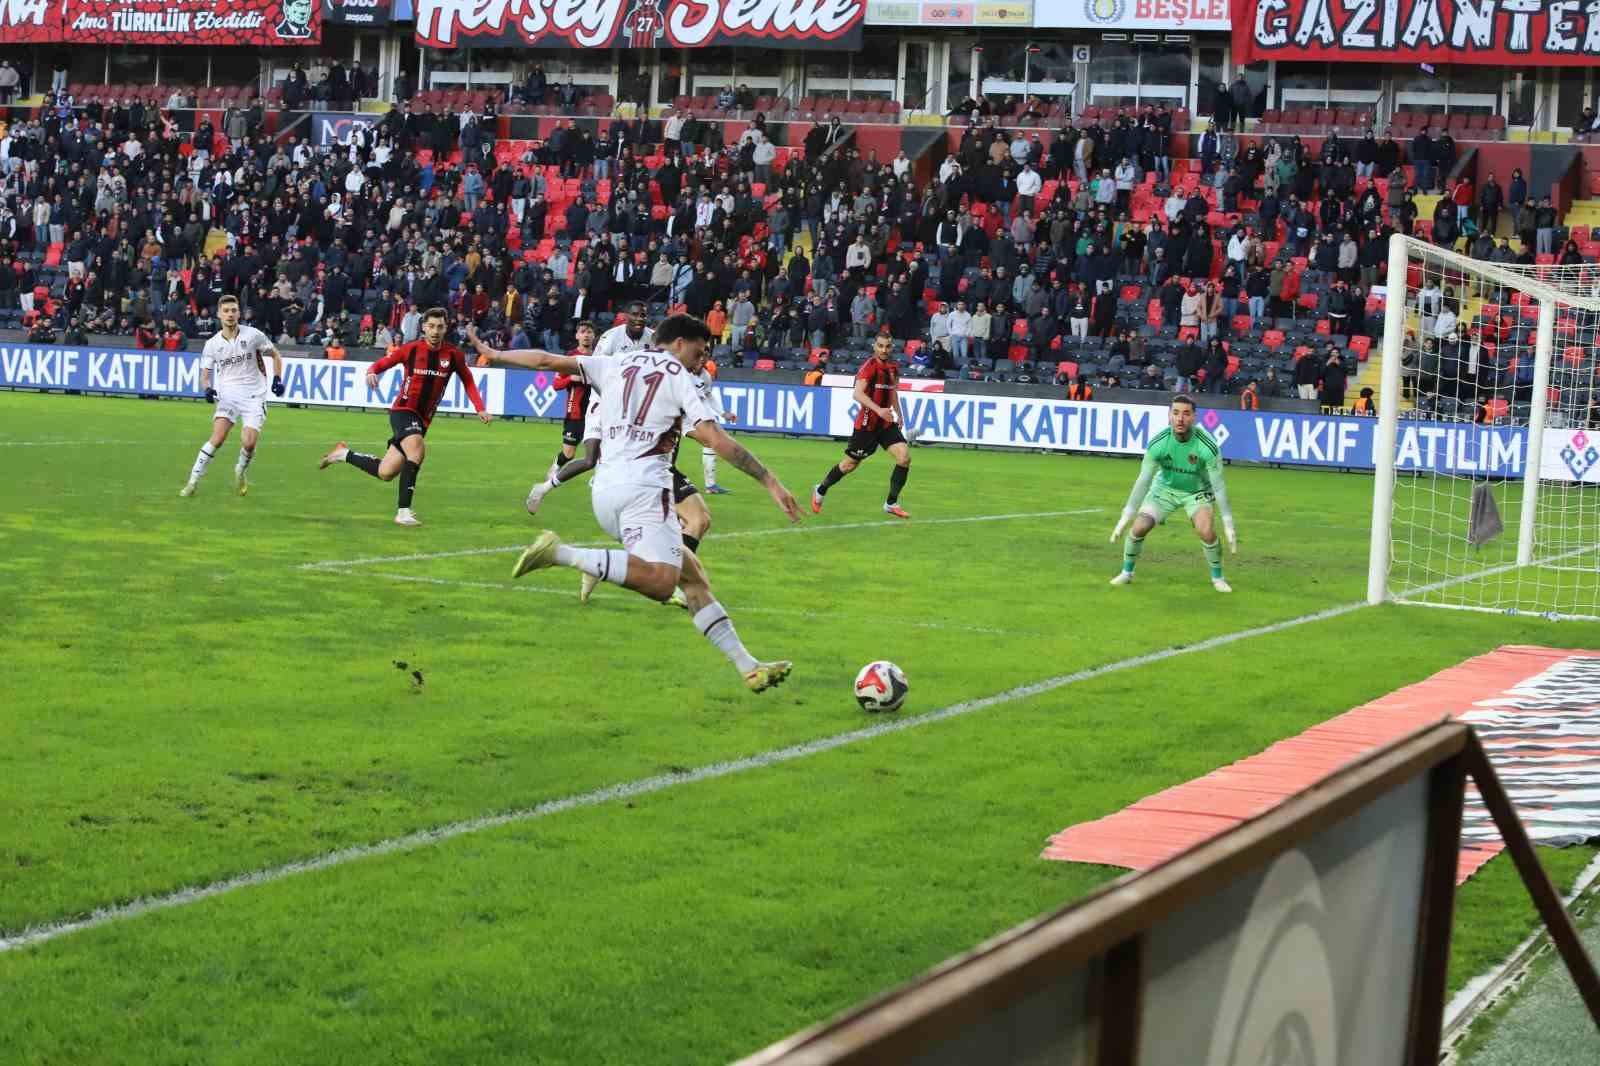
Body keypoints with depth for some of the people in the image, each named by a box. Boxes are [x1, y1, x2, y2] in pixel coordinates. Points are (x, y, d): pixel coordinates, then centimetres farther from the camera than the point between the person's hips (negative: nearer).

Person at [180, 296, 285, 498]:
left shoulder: (253, 335, -3)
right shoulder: (212, 344, 2)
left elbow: (275, 355, 11)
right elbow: (205, 374, 7)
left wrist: (277, 379, -2)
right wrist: (207, 388, -14)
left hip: (254, 396, -1)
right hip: (228, 395, 1)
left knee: (249, 442, -15)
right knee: (217, 438, -19)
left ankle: (240, 472, 18)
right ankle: (193, 481, -10)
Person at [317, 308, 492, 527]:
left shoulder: (454, 354, -2)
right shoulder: (411, 349, -7)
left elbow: (468, 382, 10)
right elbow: (381, 364, 2)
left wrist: (480, 409, -2)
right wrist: (371, 373, -21)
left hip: (422, 419, 4)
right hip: (402, 410, -4)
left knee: (385, 473, 5)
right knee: (417, 450, -32)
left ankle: (344, 453, 32)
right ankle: (404, 511, -26)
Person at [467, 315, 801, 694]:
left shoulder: (617, 365, 19)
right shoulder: (680, 378, 6)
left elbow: (548, 360, 18)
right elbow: (716, 440, -4)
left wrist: (494, 354, 32)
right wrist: (770, 481, -4)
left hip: (603, 489, 8)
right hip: (643, 487, -8)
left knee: (691, 572, 10)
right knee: (661, 583, -25)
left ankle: (747, 665, 3)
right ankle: (562, 554, -31)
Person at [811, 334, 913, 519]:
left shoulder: (893, 368, 7)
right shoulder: (869, 366, -16)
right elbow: (858, 394, -29)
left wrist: (899, 413, 22)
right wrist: (878, 410, -40)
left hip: (887, 423, 6)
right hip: (866, 423, -6)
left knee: (904, 456, -12)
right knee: (850, 463, 6)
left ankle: (891, 504, -1)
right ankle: (820, 491, 32)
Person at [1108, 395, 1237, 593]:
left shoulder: (1207, 445, -30)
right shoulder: (1158, 443, -25)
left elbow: (1218, 485, -23)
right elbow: (1143, 480, -18)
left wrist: (1228, 525, -22)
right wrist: (1125, 517, -19)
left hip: (1198, 490, -2)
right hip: (1165, 487, 2)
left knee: (1206, 531, -24)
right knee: (1139, 528, -13)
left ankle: (1217, 578, 2)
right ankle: (1126, 572, 14)